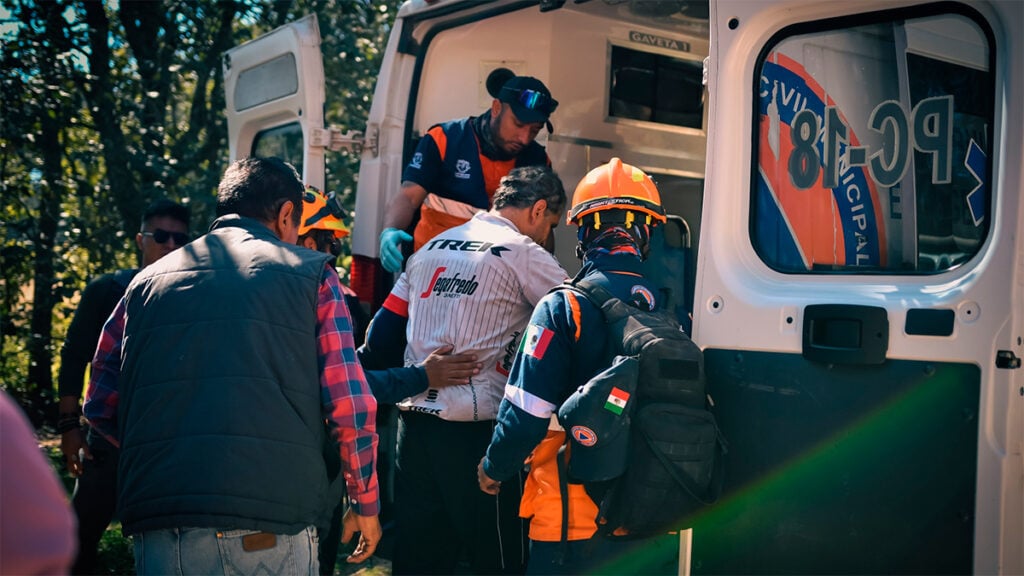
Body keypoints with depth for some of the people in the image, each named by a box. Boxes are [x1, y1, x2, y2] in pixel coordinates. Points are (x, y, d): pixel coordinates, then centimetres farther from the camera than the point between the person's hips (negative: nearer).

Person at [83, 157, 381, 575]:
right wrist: (366, 504, 12)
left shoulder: (148, 281, 14)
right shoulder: (310, 274, 6)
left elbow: (101, 407, 14)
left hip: (160, 531, 3)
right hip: (271, 527, -2)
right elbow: (352, 408, 0)